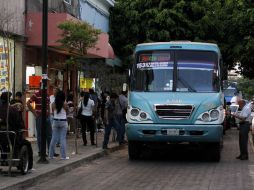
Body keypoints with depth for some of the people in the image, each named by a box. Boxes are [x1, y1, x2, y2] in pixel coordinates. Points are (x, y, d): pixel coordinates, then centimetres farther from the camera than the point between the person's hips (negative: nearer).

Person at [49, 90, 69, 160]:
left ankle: (51, 155, 11)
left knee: (54, 139, 8)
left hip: (55, 121, 3)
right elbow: (66, 111, 3)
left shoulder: (53, 104, -2)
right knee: (63, 139, 1)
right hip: (63, 122, -3)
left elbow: (53, 112, 6)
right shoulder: (64, 104, -9)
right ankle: (63, 156, 1)